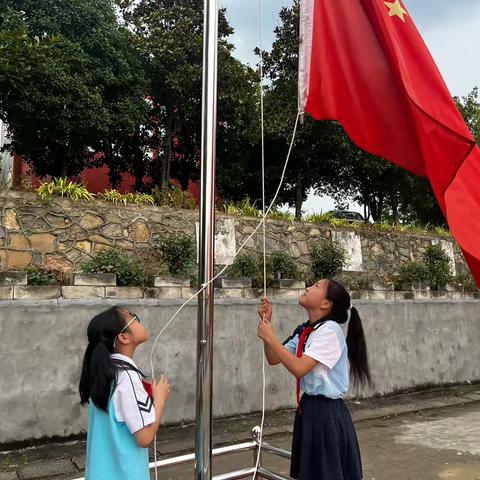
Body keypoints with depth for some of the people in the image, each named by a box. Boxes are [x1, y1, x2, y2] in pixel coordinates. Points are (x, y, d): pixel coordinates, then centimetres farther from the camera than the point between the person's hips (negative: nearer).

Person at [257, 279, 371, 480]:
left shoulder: (329, 330, -20)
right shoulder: (304, 331, 5)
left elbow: (299, 369, -26)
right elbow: (274, 359, 7)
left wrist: (271, 338, -20)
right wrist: (267, 322, -2)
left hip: (327, 413, -8)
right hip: (308, 408, 8)